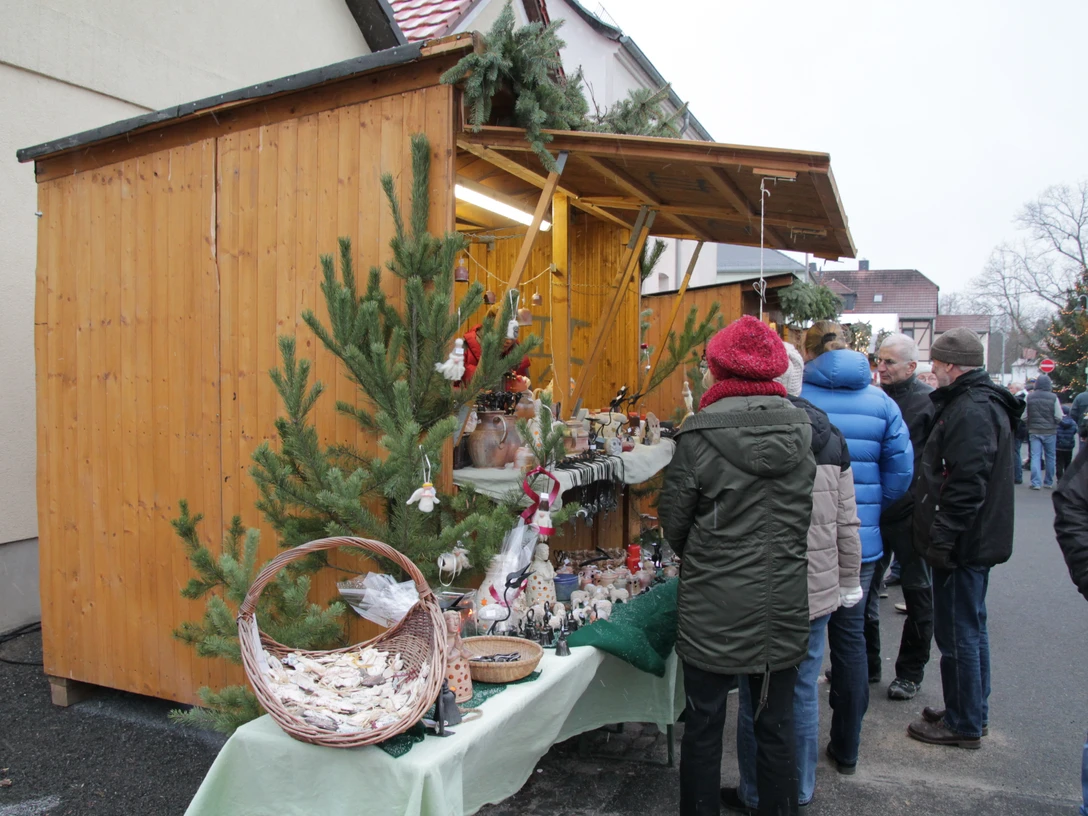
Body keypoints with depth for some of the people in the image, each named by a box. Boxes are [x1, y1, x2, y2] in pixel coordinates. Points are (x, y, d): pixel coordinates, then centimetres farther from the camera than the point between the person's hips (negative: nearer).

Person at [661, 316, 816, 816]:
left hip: (713, 609, -3)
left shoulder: (700, 434, -14)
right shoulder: (804, 430, -3)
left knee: (703, 726, 13)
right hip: (784, 605, 4)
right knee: (776, 727, 17)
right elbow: (811, 517, 4)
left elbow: (673, 522, -7)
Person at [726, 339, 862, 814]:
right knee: (803, 691, 17)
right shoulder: (830, 436, 1)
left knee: (757, 696, 10)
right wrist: (848, 581, 17)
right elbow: (847, 524, 6)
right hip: (818, 591, 5)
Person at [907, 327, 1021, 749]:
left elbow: (966, 486, -26)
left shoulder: (971, 411, -21)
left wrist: (941, 540, -21)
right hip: (977, 540, 11)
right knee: (971, 628, 19)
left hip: (963, 543, -11)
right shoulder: (983, 404, 14)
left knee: (957, 633, 0)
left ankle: (963, 724, 13)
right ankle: (973, 713, 32)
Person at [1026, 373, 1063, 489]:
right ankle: (1049, 483, 19)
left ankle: (1035, 483, -5)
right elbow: (1059, 417, -9)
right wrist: (1052, 423, 12)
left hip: (1034, 431, 1)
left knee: (1035, 456, 2)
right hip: (1050, 431, -1)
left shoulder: (1029, 397, -5)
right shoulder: (1053, 397, -9)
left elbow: (1024, 416, -5)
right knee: (1050, 457, 12)